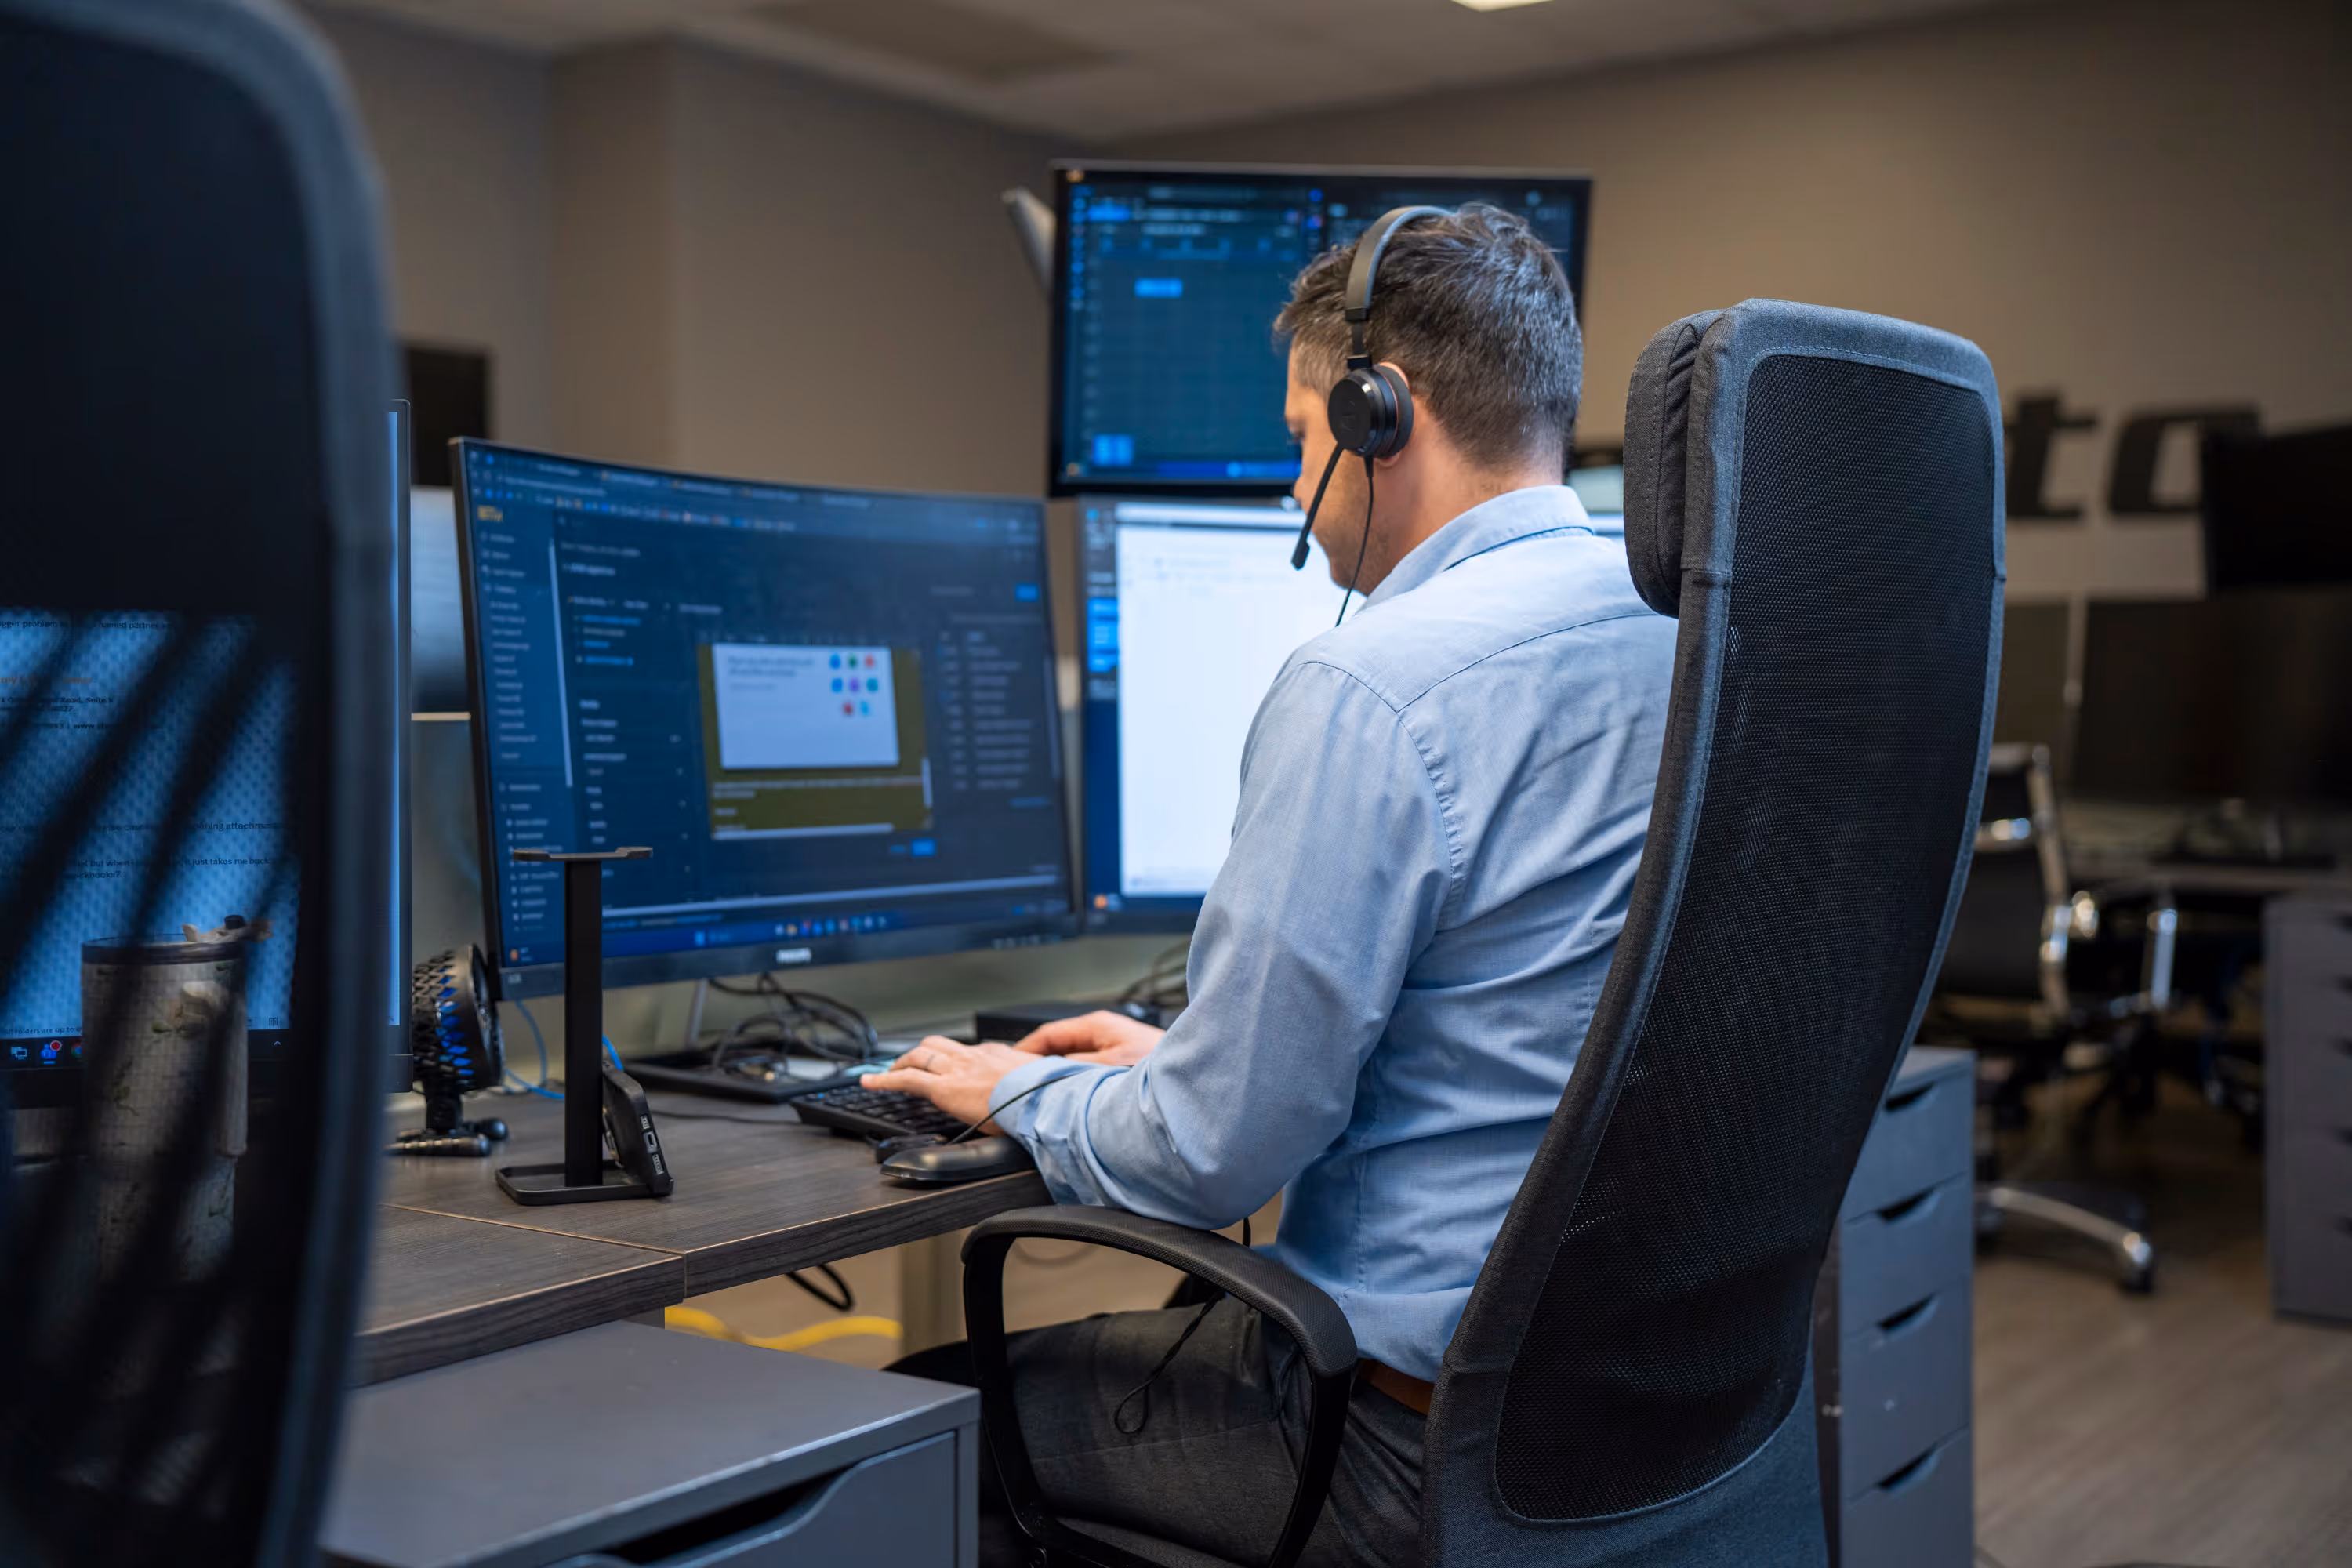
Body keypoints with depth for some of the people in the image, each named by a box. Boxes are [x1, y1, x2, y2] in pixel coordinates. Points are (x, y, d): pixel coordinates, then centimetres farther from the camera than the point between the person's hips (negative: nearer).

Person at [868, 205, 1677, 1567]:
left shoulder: (1373, 688, -23)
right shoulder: (1686, 638, 5)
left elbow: (1216, 1154, -20)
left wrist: (1026, 1093, 2)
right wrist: (1182, 1058, 20)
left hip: (1430, 1439, -9)